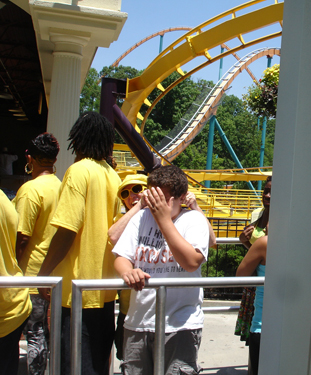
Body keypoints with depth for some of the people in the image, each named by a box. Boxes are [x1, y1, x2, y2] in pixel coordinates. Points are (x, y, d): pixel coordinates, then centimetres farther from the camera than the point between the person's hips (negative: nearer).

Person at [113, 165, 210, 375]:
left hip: (180, 324, -3)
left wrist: (164, 219, -17)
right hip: (137, 322, 4)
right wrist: (127, 271, -21)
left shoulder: (194, 220, -2)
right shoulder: (141, 218, 8)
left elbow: (191, 262, -18)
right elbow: (121, 257, 3)